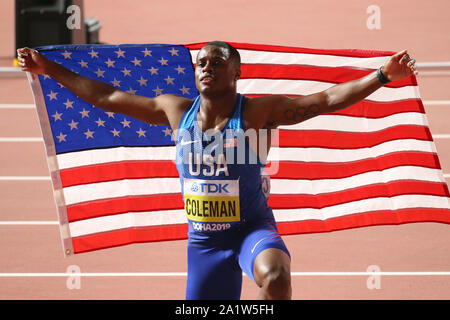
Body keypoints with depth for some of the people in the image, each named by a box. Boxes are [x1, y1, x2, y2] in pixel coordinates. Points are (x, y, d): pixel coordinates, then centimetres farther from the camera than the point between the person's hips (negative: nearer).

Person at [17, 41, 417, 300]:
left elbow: (326, 100, -20)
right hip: (203, 240, 4)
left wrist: (382, 76, -32)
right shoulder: (177, 111, -1)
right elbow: (108, 97, 8)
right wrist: (50, 68, 10)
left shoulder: (257, 112, -12)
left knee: (275, 275, -36)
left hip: (252, 228, -4)